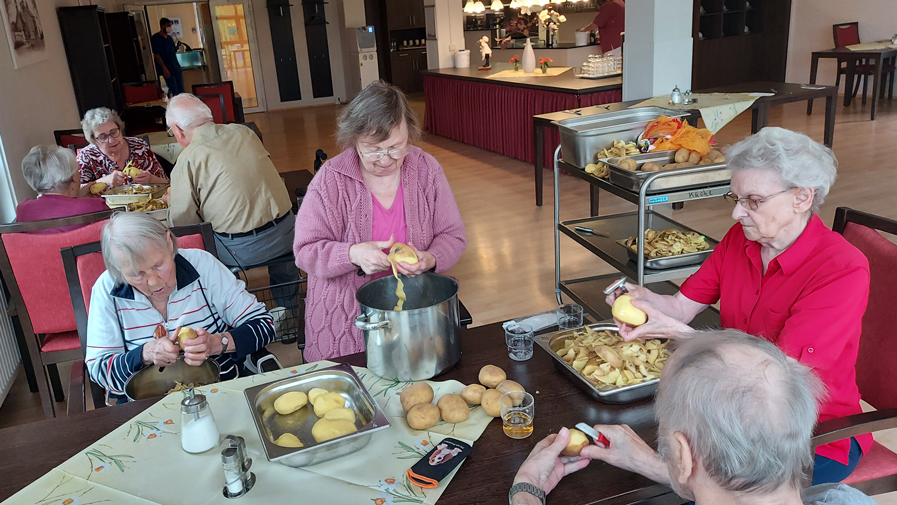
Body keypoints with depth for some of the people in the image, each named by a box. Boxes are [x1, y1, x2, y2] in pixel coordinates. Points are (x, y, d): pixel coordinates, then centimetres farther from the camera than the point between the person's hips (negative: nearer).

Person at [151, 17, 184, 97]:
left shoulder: (169, 38, 17)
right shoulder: (155, 38, -6)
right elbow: (156, 55, -12)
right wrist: (164, 68, -19)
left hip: (176, 68, 8)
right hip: (168, 70, -7)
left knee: (182, 91, 5)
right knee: (175, 93, -11)